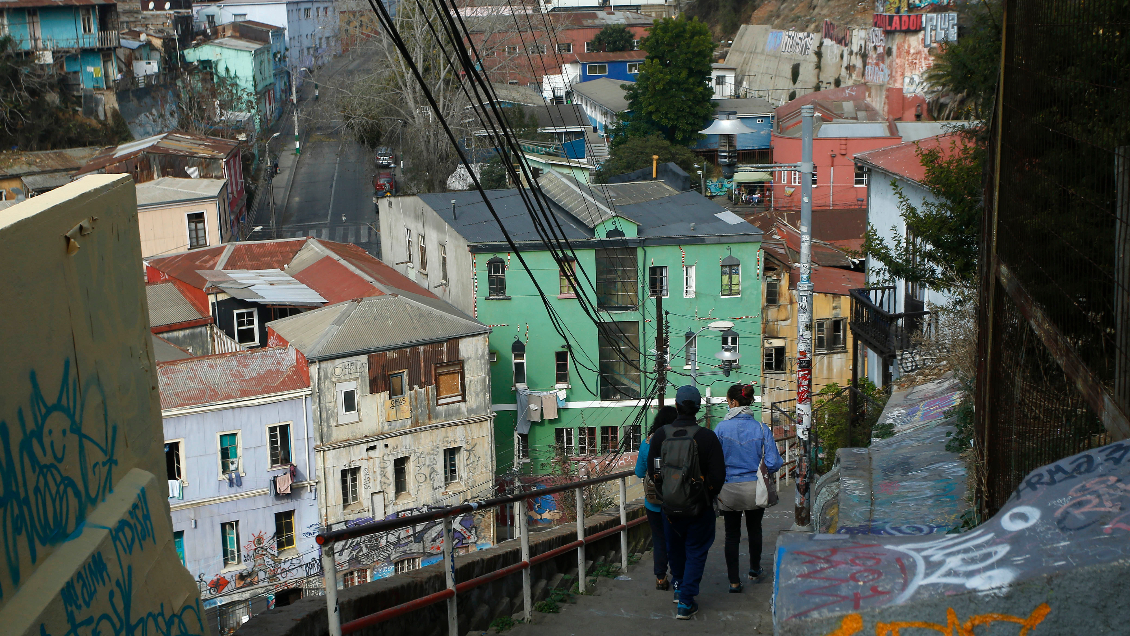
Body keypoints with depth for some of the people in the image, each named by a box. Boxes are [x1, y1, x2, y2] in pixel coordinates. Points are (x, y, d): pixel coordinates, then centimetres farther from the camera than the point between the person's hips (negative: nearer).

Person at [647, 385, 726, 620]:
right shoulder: (707, 437, -16)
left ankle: (679, 586, 43)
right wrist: (709, 497, 4)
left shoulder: (660, 435, -7)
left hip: (670, 506, 3)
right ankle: (686, 602, 3)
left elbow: (652, 471, 2)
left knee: (675, 547, 24)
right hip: (699, 508, -3)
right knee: (696, 552, 9)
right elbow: (718, 475, -14)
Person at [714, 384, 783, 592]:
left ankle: (734, 581, 10)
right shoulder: (761, 429, -9)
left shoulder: (721, 428, -12)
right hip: (754, 489, 1)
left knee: (732, 534, 9)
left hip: (729, 489, -1)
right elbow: (773, 464, -10)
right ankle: (754, 570, 39)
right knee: (754, 529, 22)